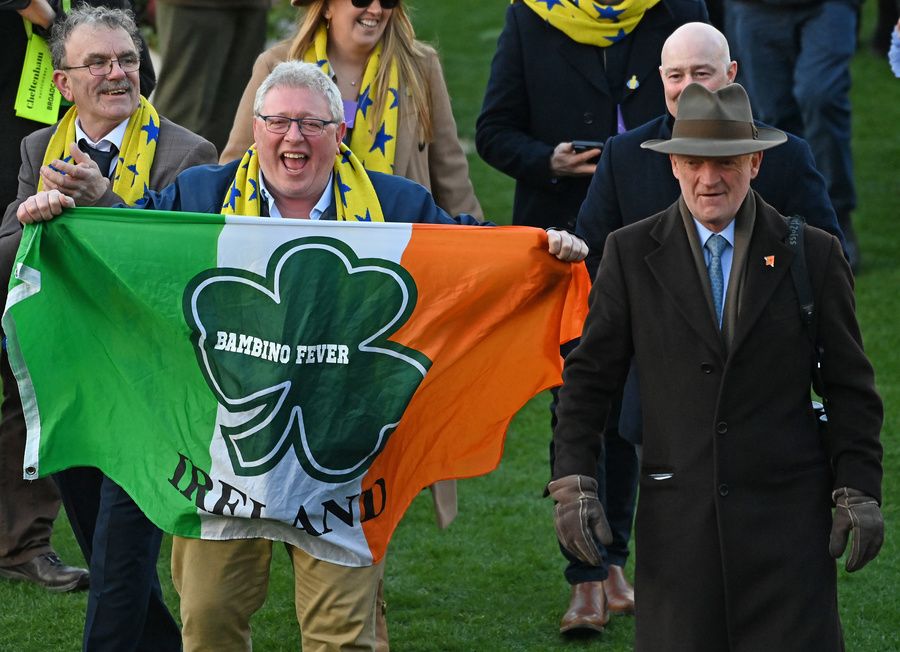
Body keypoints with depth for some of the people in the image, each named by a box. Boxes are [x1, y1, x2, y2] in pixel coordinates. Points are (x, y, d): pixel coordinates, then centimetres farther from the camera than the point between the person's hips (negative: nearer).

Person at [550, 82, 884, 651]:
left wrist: (859, 493, -1)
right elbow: (589, 378, 6)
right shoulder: (632, 254, 5)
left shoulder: (813, 255, 4)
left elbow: (850, 388, 7)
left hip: (787, 515, 0)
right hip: (677, 515, 1)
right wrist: (574, 485, -2)